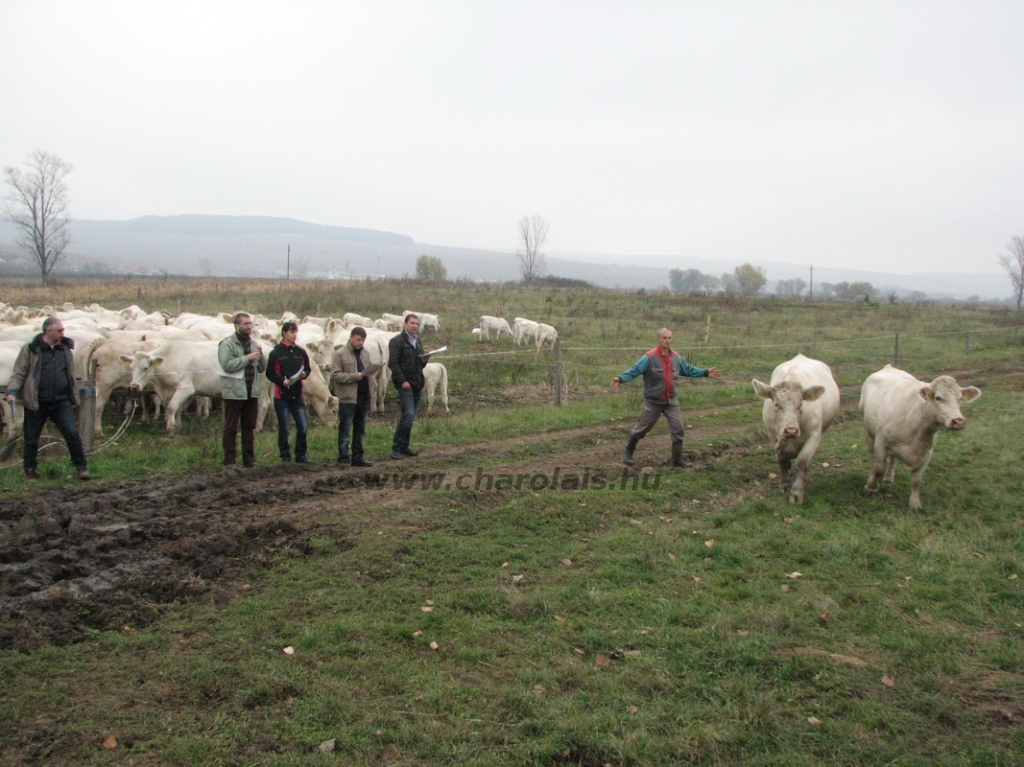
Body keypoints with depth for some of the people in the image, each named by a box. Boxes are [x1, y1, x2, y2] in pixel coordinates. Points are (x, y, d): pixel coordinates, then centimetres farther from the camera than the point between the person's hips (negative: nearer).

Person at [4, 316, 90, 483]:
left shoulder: (66, 348, 9)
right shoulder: (31, 349, -2)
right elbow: (19, 373, -1)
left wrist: (74, 396, 21)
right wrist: (12, 391, -16)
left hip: (62, 402, 2)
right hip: (36, 402, -2)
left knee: (72, 433, -7)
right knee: (31, 438, 8)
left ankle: (81, 467, 3)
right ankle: (29, 471, 24)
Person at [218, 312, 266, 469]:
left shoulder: (253, 343, 14)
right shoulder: (227, 344, -7)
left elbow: (262, 368, 13)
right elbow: (227, 365, -20)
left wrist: (260, 355, -5)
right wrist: (248, 358, -17)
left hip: (252, 392, 6)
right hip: (234, 393, -6)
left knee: (249, 427, 12)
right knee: (231, 428, 0)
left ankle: (249, 460, 21)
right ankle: (229, 461, 5)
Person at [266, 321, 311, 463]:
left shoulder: (301, 351, 8)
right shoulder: (276, 353, -3)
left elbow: (308, 368, 16)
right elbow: (270, 373, -2)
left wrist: (304, 374, -6)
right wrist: (282, 381, -18)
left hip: (297, 395, 3)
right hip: (281, 396, -3)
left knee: (303, 427, 1)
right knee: (284, 429, 4)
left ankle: (300, 455, 14)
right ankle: (285, 457, 14)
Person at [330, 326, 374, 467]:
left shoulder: (365, 354, 15)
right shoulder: (340, 354, -4)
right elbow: (335, 375, -10)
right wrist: (353, 376, -19)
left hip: (363, 397, 6)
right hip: (347, 398, -6)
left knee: (360, 430, 12)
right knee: (345, 430, -1)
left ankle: (358, 457, 20)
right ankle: (344, 458, 5)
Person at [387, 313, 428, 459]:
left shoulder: (418, 342, 19)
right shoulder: (397, 341, -5)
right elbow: (392, 363, -12)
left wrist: (424, 361, 2)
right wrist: (402, 381, -20)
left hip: (417, 383, 8)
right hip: (405, 383, -8)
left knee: (411, 416, 9)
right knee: (408, 414, -16)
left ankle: (404, 446, 16)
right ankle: (396, 447, -9)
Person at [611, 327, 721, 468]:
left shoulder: (676, 357, 4)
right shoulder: (649, 357, -16)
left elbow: (689, 370, 18)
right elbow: (634, 371, -22)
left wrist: (706, 372, 17)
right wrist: (620, 378, -37)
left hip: (671, 401, 5)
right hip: (653, 402, -5)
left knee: (678, 429, 1)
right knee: (642, 429, 7)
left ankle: (677, 459, 13)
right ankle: (628, 453, 27)